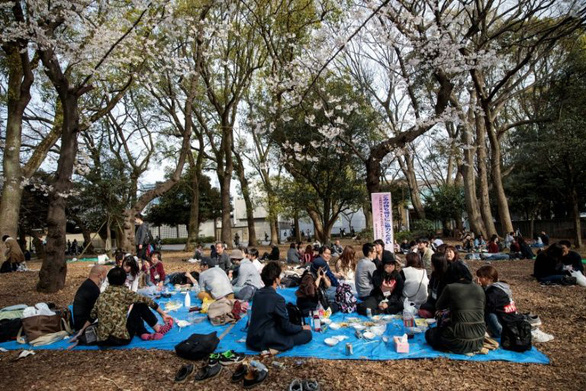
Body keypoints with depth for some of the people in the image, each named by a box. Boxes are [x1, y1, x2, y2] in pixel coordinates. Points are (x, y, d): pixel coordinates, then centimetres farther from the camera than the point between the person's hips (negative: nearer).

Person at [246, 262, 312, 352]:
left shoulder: (258, 293, 1)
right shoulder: (277, 298, -21)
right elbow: (286, 327, -15)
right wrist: (302, 327, 4)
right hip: (265, 341, -8)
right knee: (307, 334, -4)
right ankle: (273, 347, -6)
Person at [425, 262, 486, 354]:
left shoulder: (450, 288, -8)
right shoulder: (479, 289, 4)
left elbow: (439, 307, 7)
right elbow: (482, 309, 19)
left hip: (461, 342, -6)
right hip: (479, 340, 6)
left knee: (429, 333, 18)